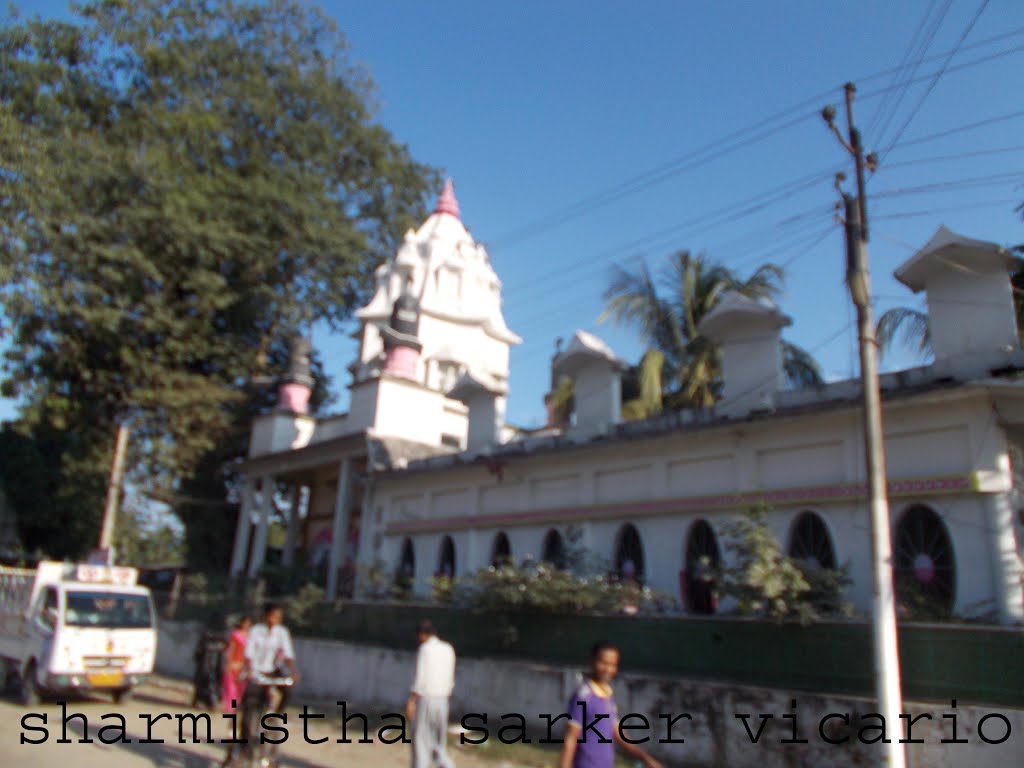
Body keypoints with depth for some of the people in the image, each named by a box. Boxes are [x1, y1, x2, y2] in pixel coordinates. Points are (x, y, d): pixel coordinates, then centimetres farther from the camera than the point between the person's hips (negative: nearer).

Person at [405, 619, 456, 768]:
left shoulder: (425, 649, -10)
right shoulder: (448, 649, 9)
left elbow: (420, 678, -15)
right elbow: (450, 680, 13)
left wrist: (410, 702, -11)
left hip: (425, 699, -6)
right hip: (442, 700, 6)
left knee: (420, 741, 4)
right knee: (438, 742, 15)